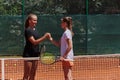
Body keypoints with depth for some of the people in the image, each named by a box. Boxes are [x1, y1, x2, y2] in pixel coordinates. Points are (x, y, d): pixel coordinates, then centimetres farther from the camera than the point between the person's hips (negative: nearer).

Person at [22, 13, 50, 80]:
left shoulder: (35, 30, 12)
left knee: (33, 74, 10)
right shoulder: (27, 30, -13)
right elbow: (34, 42, -20)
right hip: (28, 54, -8)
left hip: (35, 54, 8)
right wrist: (44, 37, -23)